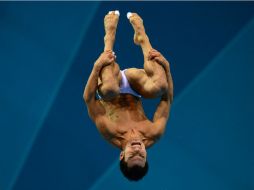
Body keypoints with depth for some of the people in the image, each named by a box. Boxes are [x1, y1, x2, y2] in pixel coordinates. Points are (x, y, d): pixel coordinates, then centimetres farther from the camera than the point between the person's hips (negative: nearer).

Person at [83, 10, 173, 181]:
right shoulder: (153, 135, -33)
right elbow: (168, 100, -25)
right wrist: (166, 67, -36)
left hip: (113, 94, -1)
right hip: (134, 92, 1)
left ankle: (110, 34, -9)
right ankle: (141, 34, -1)